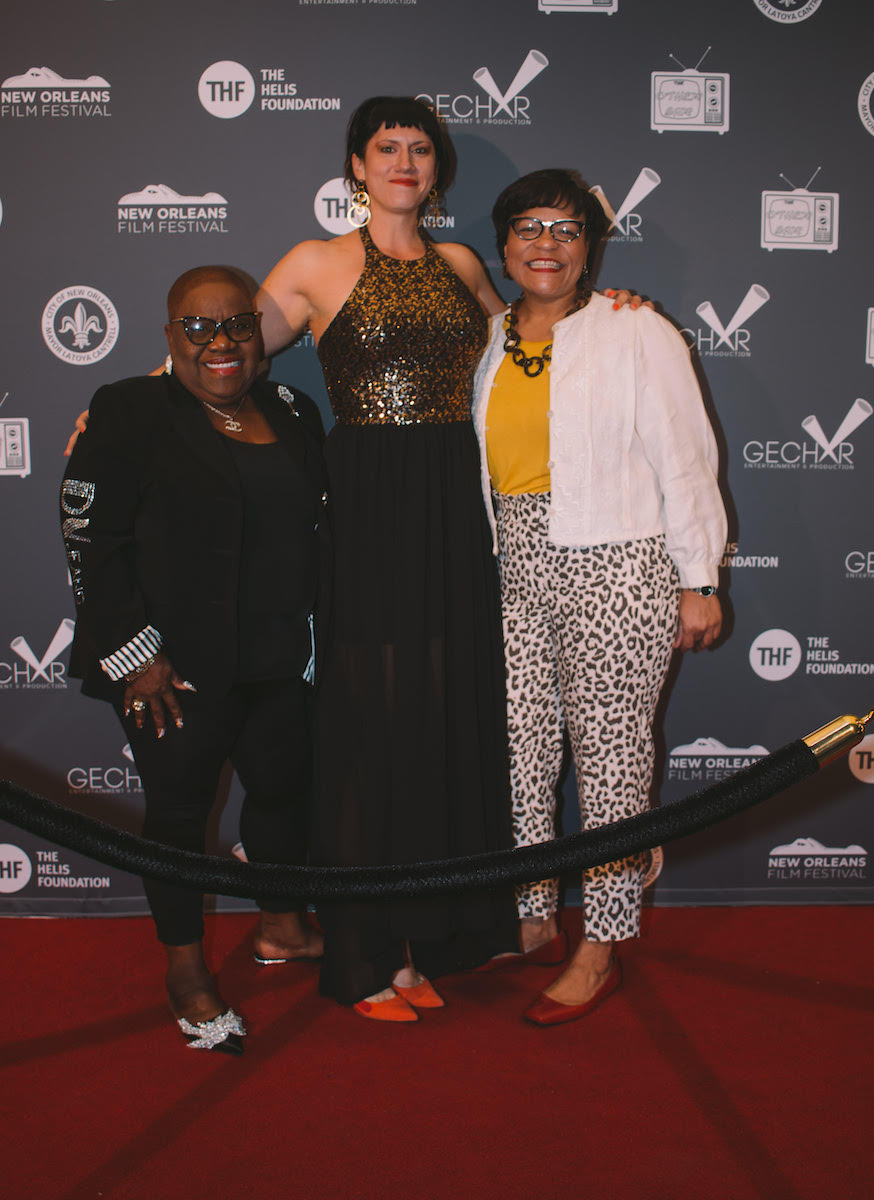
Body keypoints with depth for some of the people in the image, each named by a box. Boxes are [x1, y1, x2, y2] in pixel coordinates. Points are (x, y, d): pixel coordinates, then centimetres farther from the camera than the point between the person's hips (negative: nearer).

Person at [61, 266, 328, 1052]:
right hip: (175, 668, -5)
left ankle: (282, 926, 39)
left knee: (284, 784, 16)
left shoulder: (292, 414, 9)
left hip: (280, 662, 6)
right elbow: (90, 538, -11)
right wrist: (133, 651, -14)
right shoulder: (130, 412, -8)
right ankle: (186, 971, 24)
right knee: (179, 806, 6)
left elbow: (316, 528, 16)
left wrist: (309, 623, 11)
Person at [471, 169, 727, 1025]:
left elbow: (683, 461, -5)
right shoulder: (492, 342, 11)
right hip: (519, 575, 6)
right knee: (520, 748, 9)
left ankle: (600, 953, 13)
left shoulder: (637, 335, -4)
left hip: (618, 570, -5)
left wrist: (697, 582, -6)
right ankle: (533, 922, 27)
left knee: (610, 754, 1)